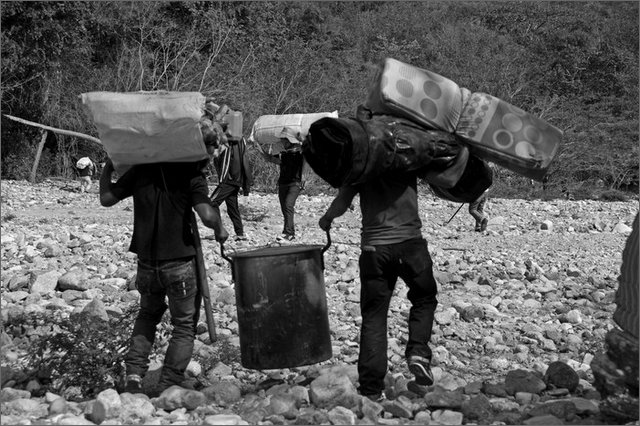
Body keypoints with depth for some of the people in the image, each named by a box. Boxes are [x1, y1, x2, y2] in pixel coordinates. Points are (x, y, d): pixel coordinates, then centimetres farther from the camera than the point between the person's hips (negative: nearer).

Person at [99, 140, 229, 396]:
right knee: (185, 325, 12)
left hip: (146, 264, 4)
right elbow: (206, 215, -21)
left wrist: (107, 170, 22)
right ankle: (167, 388, 5)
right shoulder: (192, 175, -8)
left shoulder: (141, 170, 3)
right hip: (180, 263, -4)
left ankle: (133, 376, 15)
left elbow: (106, 198, 8)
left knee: (148, 314, 28)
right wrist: (220, 230, -2)